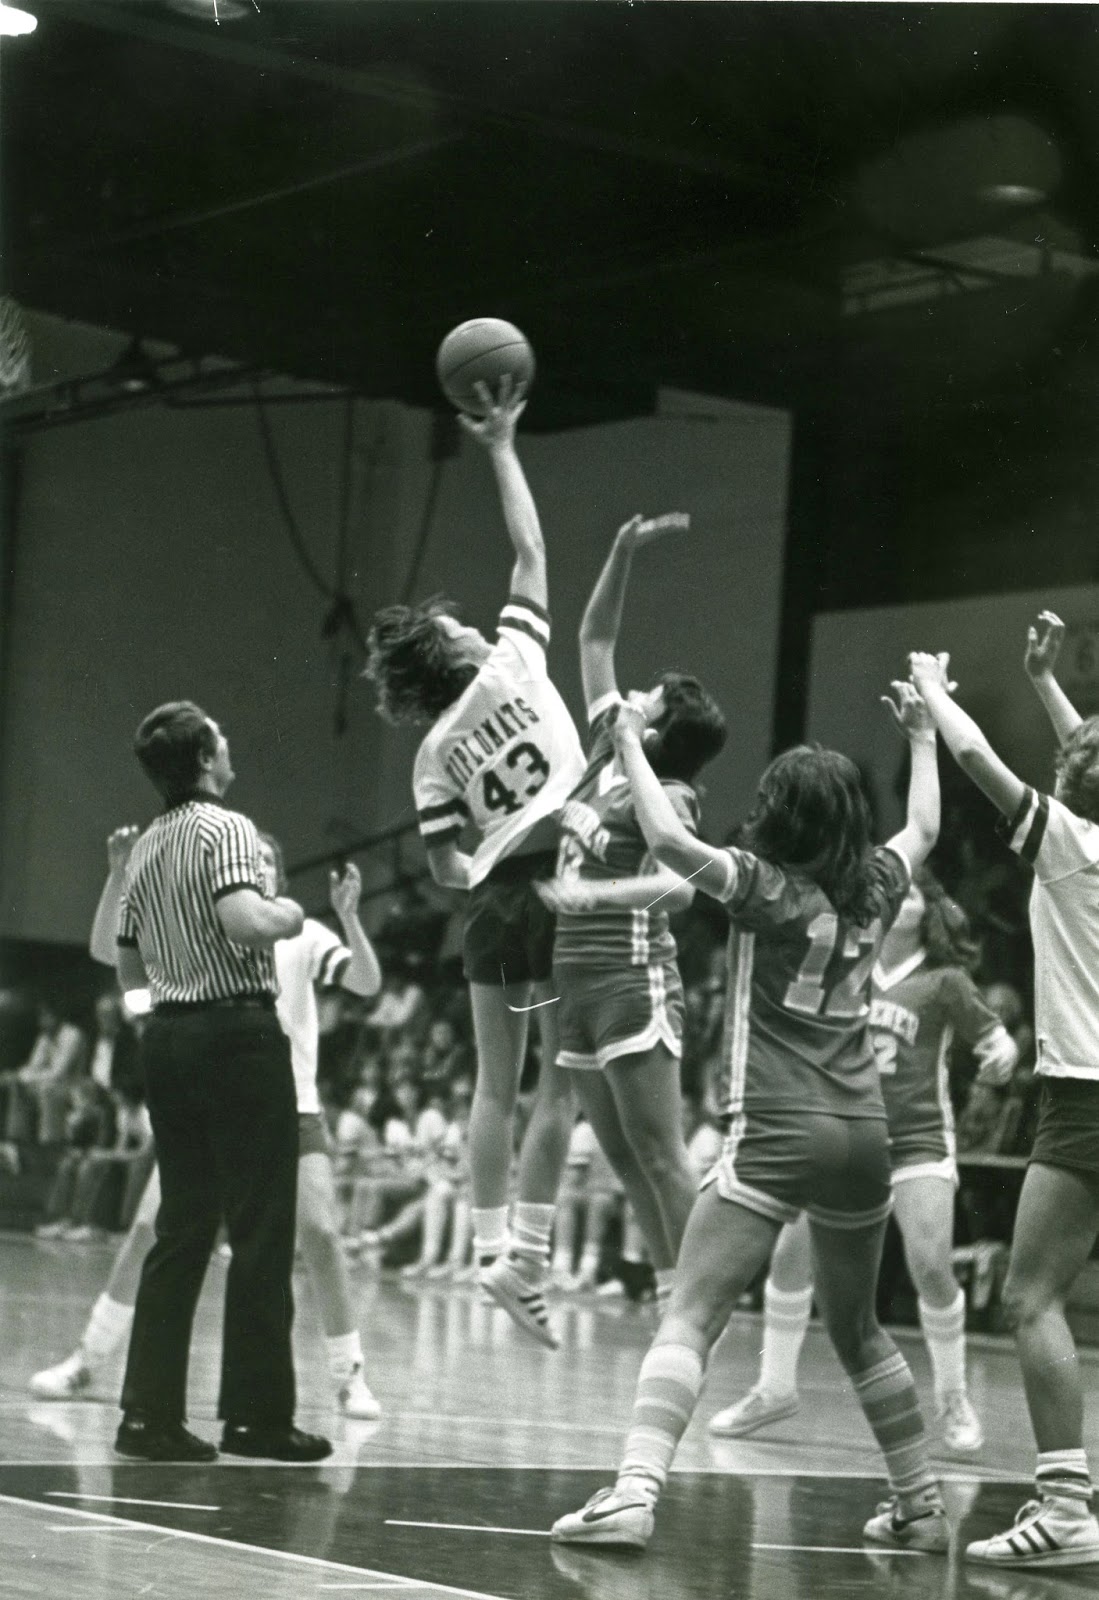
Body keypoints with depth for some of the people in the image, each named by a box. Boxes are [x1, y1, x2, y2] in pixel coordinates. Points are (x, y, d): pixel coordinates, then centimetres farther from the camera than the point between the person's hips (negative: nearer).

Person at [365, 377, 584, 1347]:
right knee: (561, 1082, -2)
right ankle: (527, 1255, -8)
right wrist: (502, 447, 12)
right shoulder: (516, 660, -2)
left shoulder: (433, 751, 7)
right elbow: (531, 548, 4)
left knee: (497, 1082, 11)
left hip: (494, 902, 4)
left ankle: (491, 1245, 10)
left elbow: (447, 866, 7)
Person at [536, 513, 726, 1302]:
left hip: (633, 980, -8)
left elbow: (680, 885, -28)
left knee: (659, 1156, -9)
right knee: (625, 1160, 8)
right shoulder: (607, 750, 9)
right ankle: (673, 1295, 12)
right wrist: (623, 552, 10)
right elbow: (596, 639, 17)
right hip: (577, 979, 8)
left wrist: (594, 892, -38)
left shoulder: (664, 795, -11)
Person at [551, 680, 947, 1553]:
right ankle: (920, 1505, 28)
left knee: (688, 1318, -10)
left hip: (776, 1134, -6)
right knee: (858, 1330, 22)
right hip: (862, 1132, 6)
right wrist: (922, 736, 44)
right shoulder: (874, 890, 9)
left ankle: (636, 1490, -25)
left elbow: (668, 838, -20)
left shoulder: (766, 885, -6)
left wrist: (631, 745, -7)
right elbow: (923, 828, 30)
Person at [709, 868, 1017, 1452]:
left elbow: (995, 1039, -2)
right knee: (791, 1250, -7)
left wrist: (1001, 1055, -23)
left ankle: (953, 1399, 4)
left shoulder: (944, 981, -3)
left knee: (931, 1265, -17)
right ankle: (776, 1386, 11)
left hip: (919, 1143, -4)